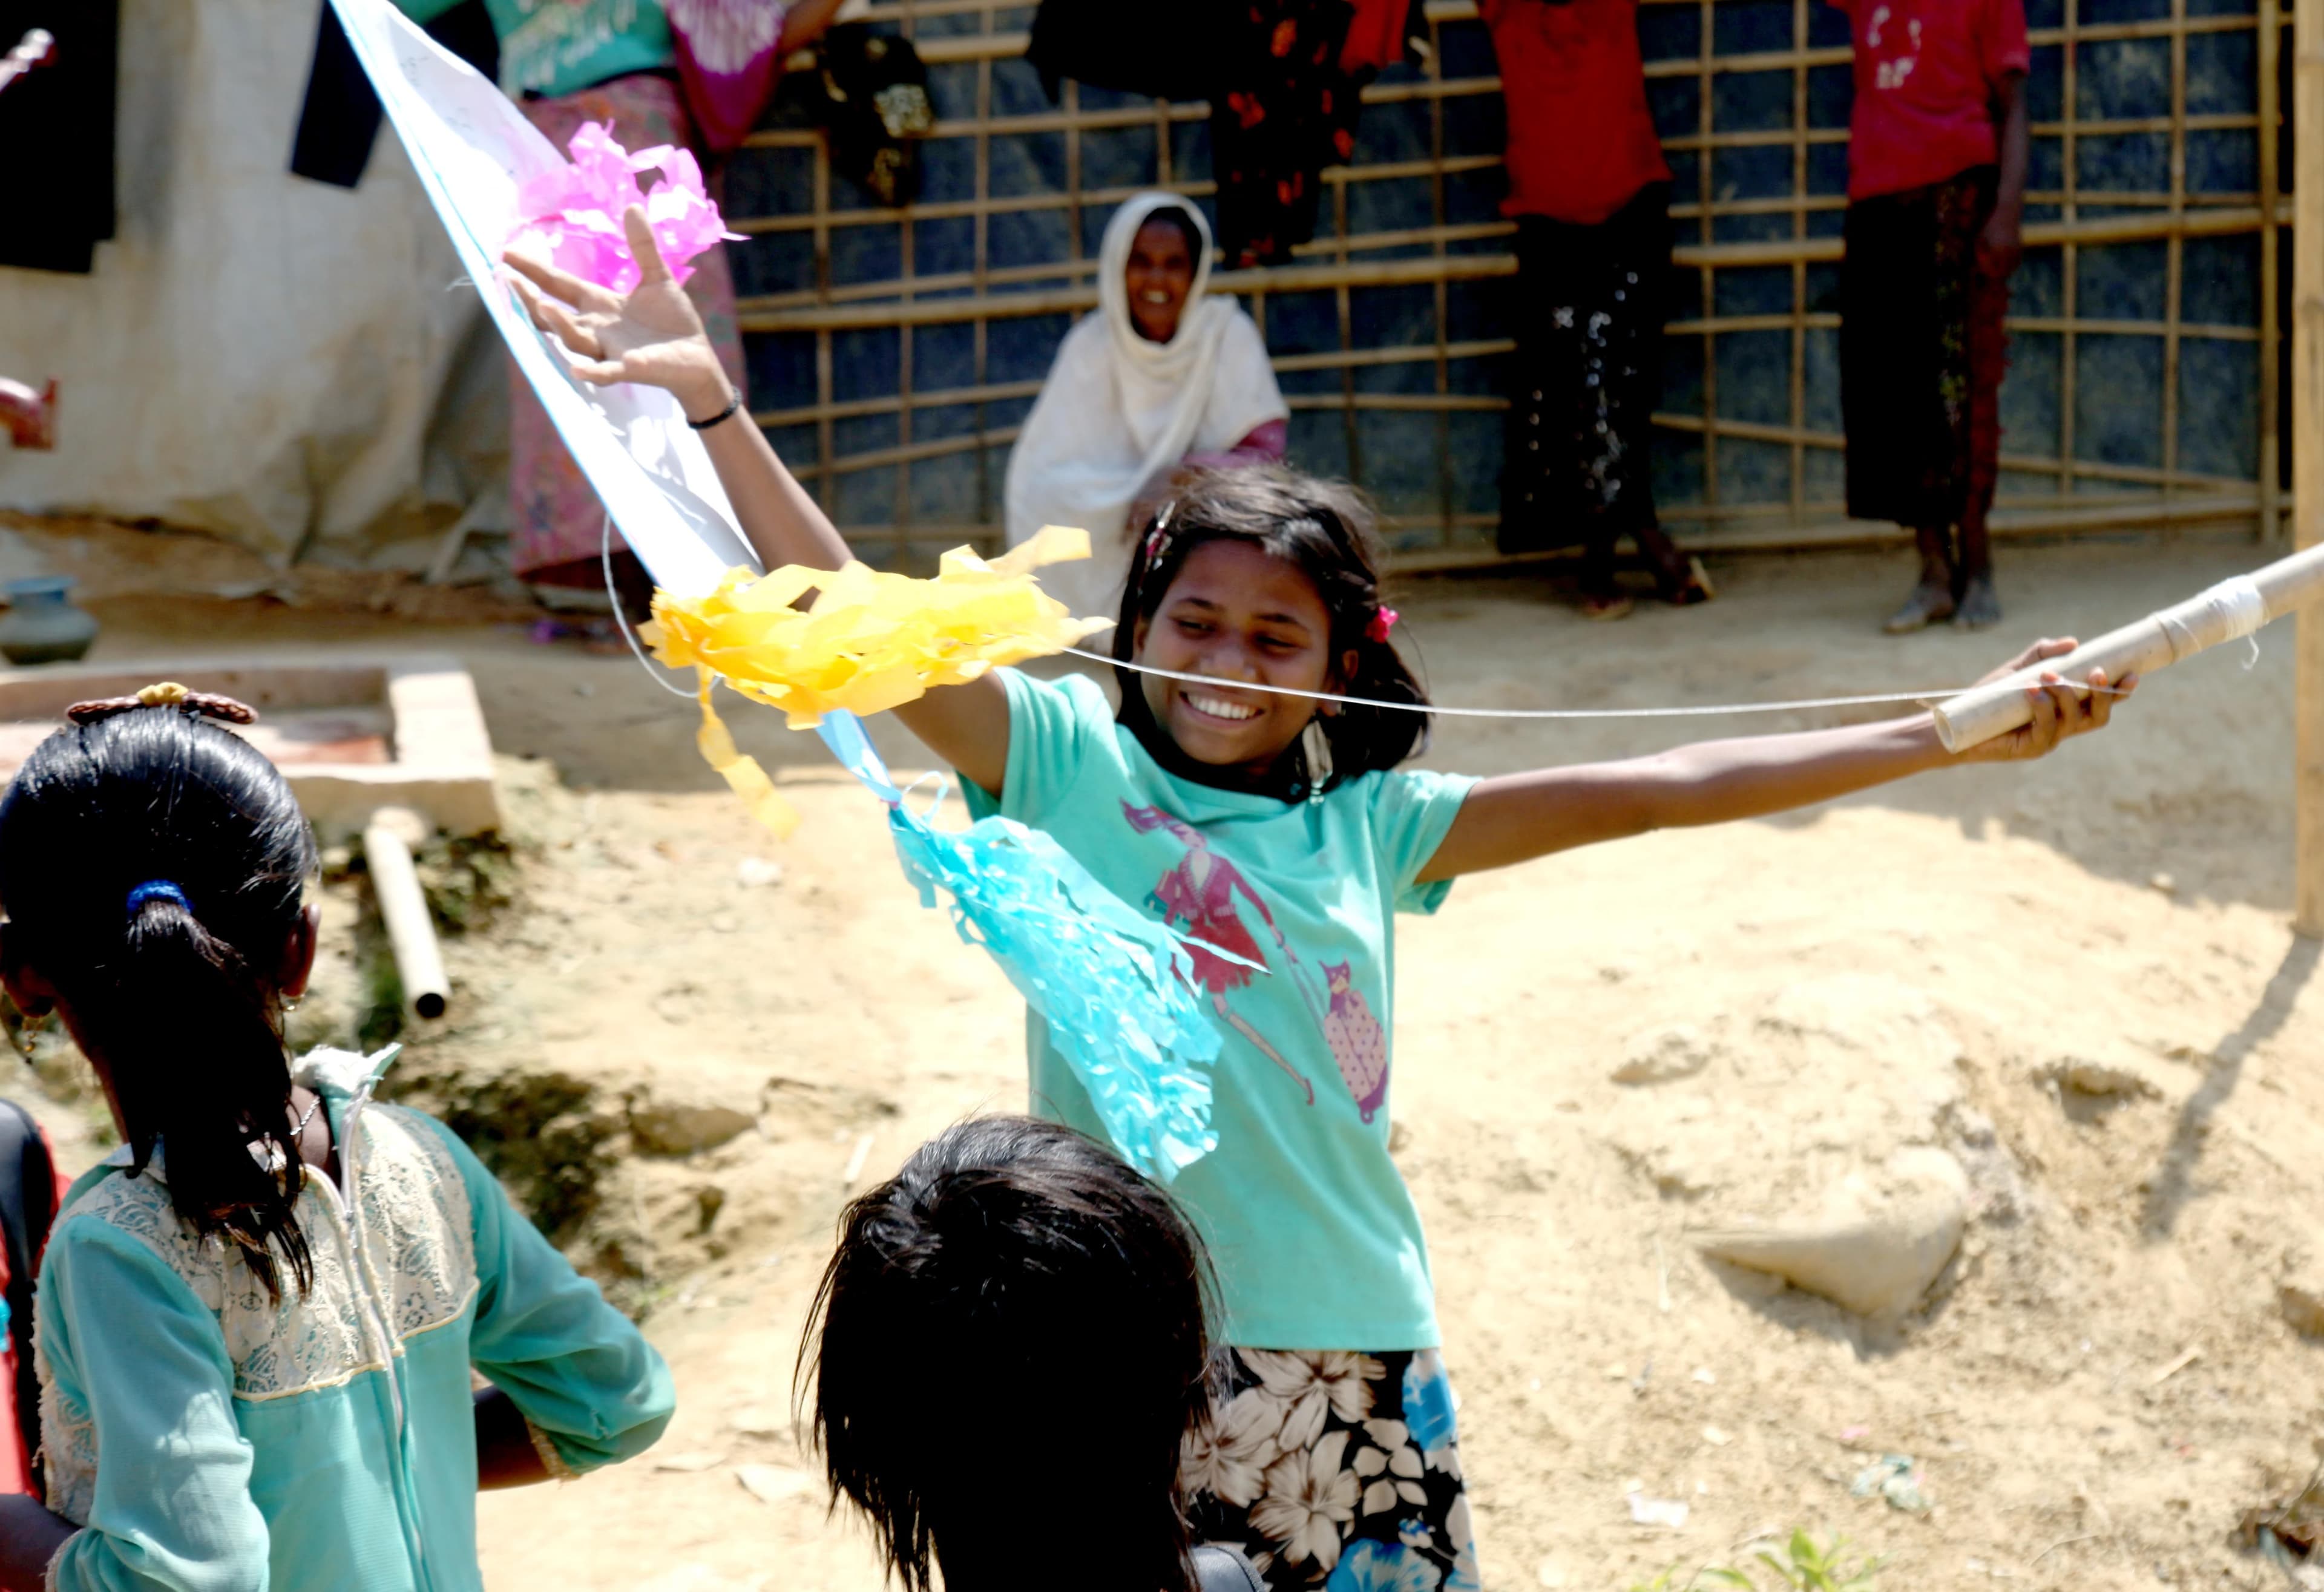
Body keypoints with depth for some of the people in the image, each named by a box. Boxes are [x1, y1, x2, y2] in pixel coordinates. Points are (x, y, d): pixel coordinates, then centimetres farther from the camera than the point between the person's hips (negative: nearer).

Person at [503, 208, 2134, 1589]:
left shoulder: (1368, 824, 10)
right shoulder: (1068, 764, 2)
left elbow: (1655, 790, 11)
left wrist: (1962, 735, 10)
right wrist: (714, 403, -21)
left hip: (1360, 1361, 4)